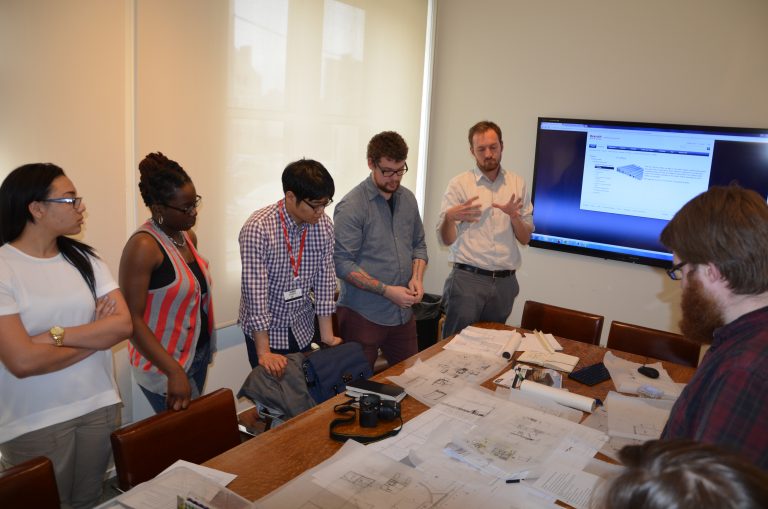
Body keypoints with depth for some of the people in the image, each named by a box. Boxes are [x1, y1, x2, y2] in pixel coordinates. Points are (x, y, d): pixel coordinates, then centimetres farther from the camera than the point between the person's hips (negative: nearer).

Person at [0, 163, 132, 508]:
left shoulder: (84, 259, 3)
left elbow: (123, 325, -6)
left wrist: (56, 334, -18)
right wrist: (95, 336, -9)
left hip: (100, 407, 4)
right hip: (34, 424, -4)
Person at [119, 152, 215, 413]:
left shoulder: (188, 236, 4)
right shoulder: (143, 246, -21)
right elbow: (132, 319, -23)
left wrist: (206, 347, 13)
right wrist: (175, 372, -27)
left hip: (199, 353, 8)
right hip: (164, 365, -7)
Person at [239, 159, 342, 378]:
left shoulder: (324, 226, -10)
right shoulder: (257, 229, -26)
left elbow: (324, 279, -4)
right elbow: (255, 291, -26)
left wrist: (327, 334, -5)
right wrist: (264, 352, -26)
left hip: (302, 328, 4)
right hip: (264, 330, -4)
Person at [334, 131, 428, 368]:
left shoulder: (408, 199, 7)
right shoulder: (351, 206, -13)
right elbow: (342, 263, -15)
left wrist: (417, 277, -3)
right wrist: (387, 290, -19)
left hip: (403, 313, 6)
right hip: (363, 315, -6)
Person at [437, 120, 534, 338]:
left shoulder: (517, 184, 7)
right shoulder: (459, 184, -2)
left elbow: (525, 238, 8)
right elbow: (446, 239, -4)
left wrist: (514, 216, -11)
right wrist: (449, 217, -25)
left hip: (505, 281, 3)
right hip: (467, 279, -3)